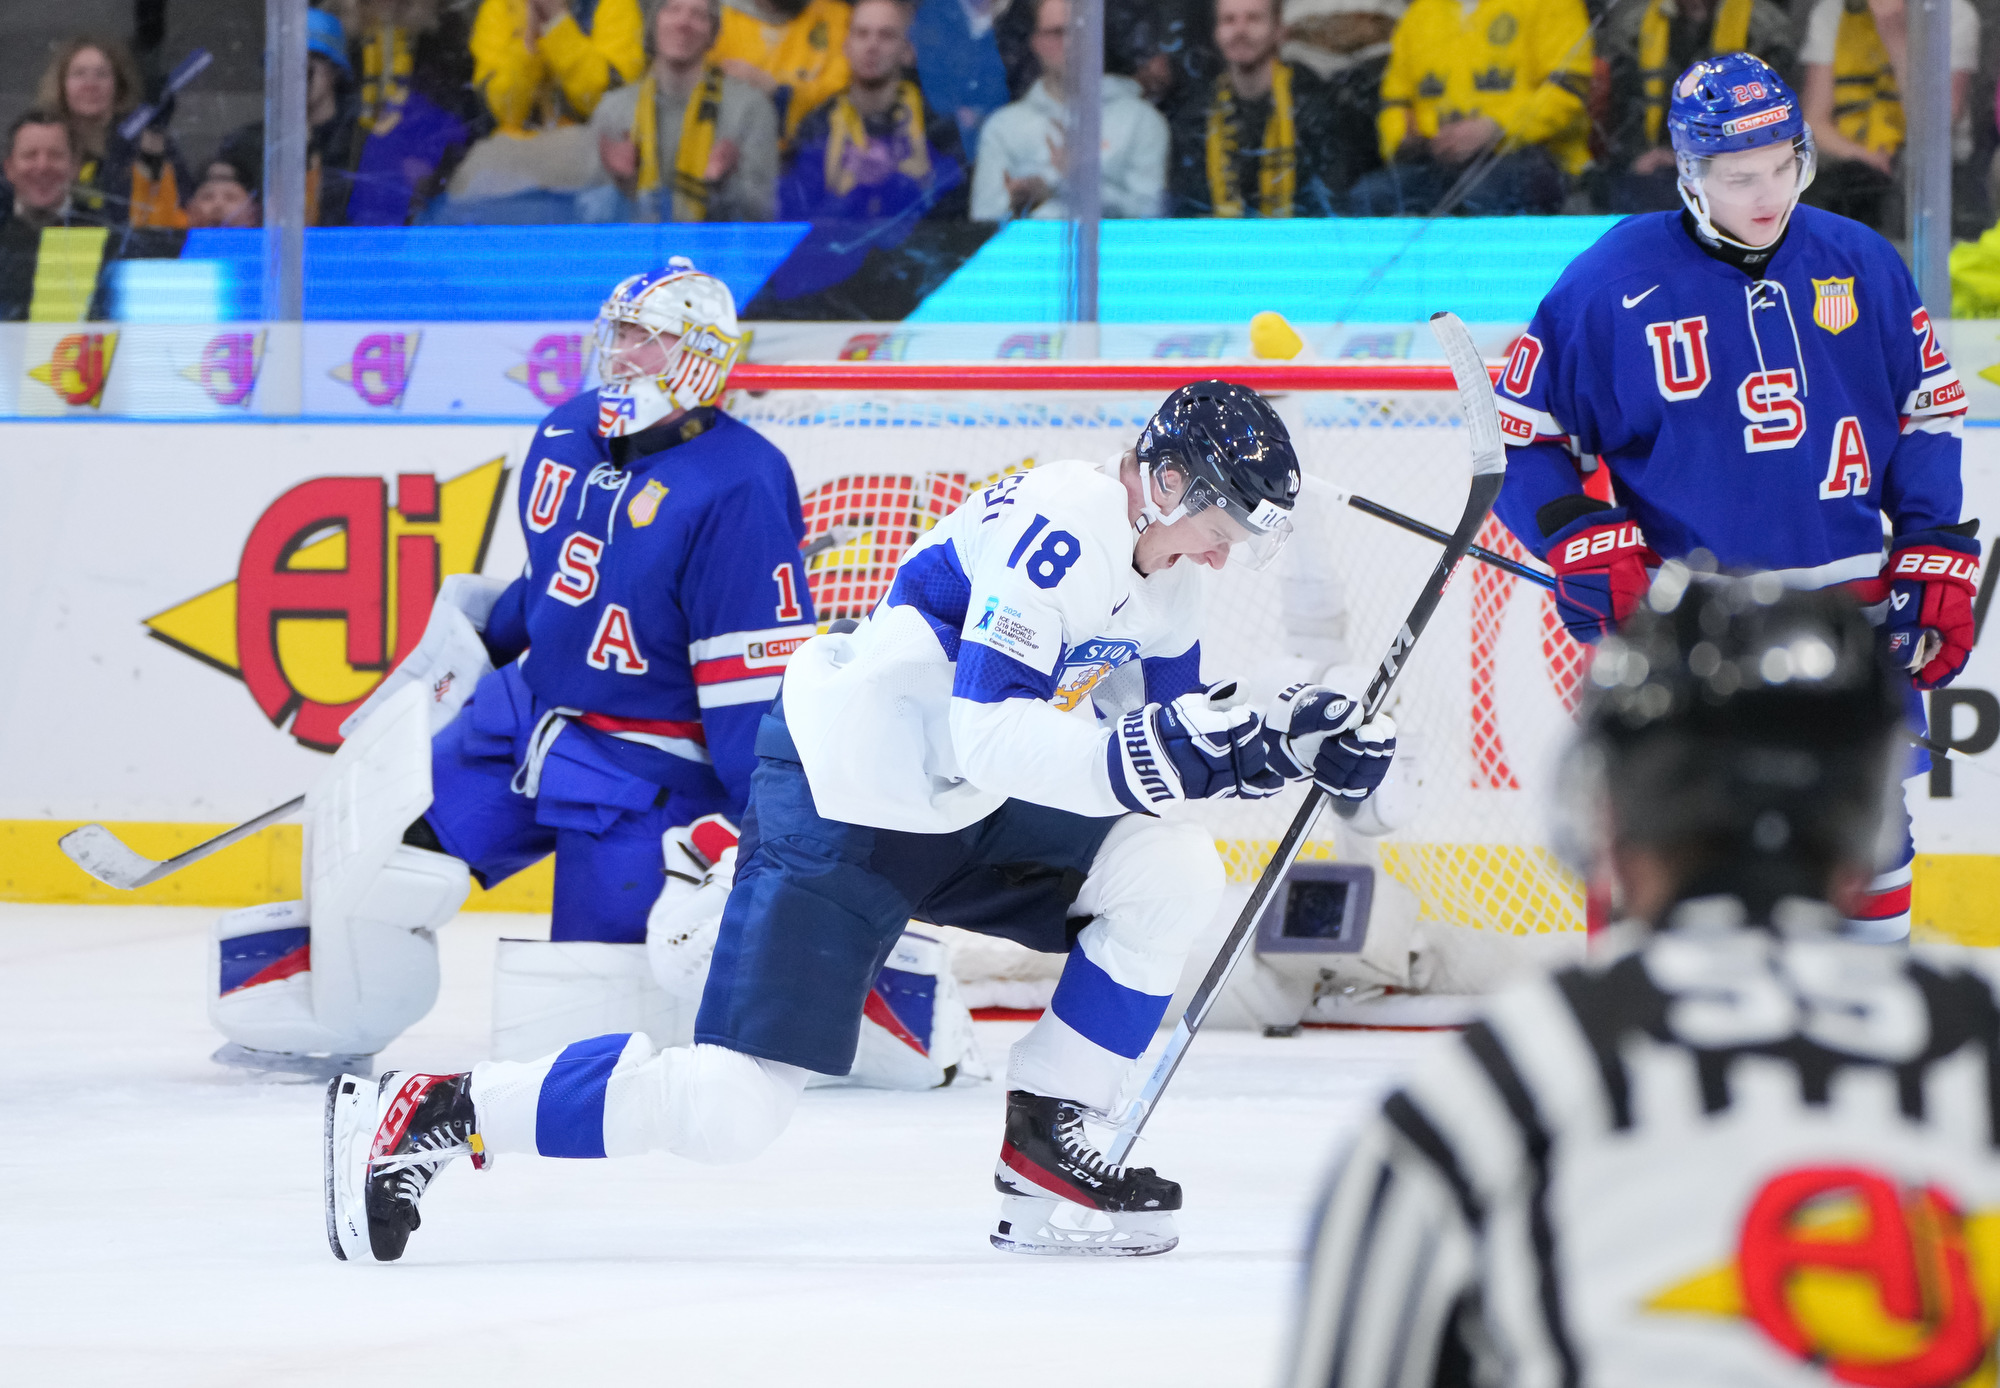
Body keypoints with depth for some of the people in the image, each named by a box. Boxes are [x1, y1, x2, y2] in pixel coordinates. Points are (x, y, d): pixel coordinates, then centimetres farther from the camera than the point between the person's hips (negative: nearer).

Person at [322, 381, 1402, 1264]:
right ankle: (429, 1113, -5)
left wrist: (1289, 743, -2)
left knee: (1171, 872, -5)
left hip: (964, 820, 9)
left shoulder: (1160, 571, 6)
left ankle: (1044, 1150, 3)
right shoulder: (1058, 530, -24)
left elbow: (1177, 741, 14)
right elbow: (983, 736, -31)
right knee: (727, 1110, -15)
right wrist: (1137, 758, -37)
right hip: (837, 812, -9)